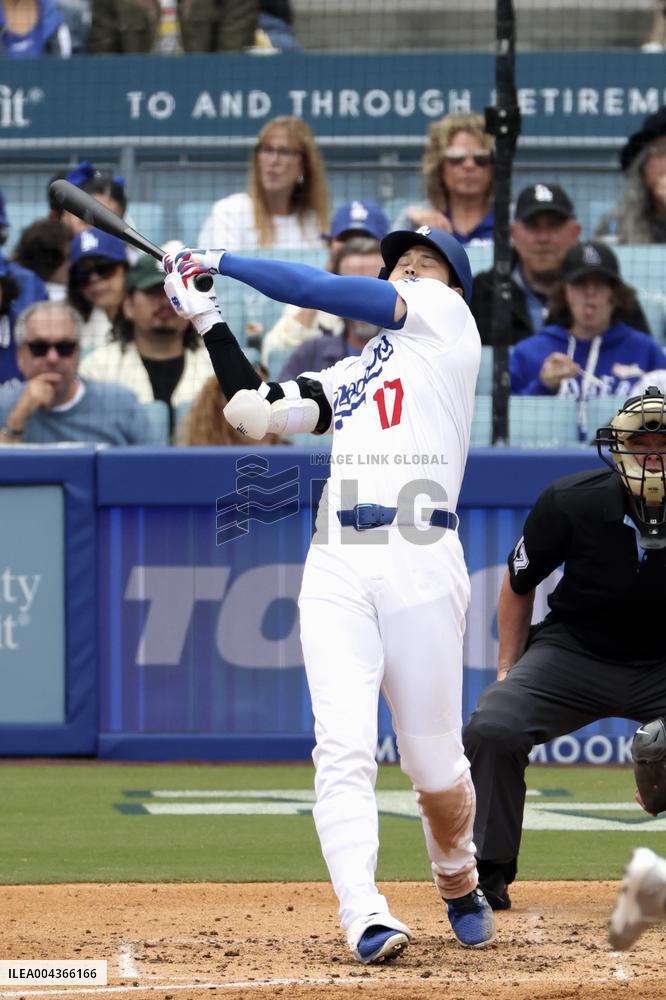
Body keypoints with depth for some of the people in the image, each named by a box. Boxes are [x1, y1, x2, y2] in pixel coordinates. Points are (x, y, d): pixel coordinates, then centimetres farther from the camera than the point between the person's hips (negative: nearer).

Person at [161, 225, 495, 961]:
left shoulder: (446, 315, 11)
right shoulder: (347, 377, 26)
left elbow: (320, 291, 6)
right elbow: (256, 411, 16)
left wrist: (221, 261, 14)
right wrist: (204, 316, 16)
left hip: (420, 562, -4)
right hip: (336, 568, 4)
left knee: (435, 764, 1)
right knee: (343, 747, -13)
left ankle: (458, 883, 28)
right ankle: (365, 917, -18)